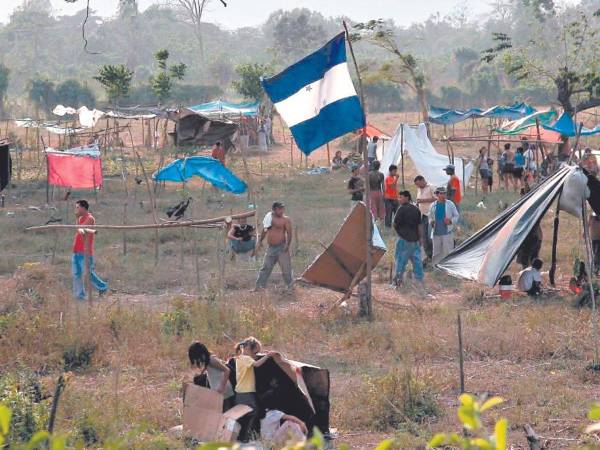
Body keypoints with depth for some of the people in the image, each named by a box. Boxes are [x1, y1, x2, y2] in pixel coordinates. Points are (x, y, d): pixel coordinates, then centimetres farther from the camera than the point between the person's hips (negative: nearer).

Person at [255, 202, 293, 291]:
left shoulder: (285, 219, -5)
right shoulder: (269, 218, 9)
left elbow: (289, 233, -9)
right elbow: (264, 230, 20)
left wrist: (287, 244, -21)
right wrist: (260, 241, 12)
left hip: (281, 247, -5)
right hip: (270, 247, 5)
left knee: (285, 268, -3)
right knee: (265, 268, 8)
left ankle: (289, 286, 9)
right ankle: (259, 286, 12)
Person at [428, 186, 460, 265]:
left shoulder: (450, 204, -1)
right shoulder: (433, 205, 7)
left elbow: (456, 216, 5)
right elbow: (430, 217, 19)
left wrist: (451, 221, -13)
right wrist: (431, 222, -2)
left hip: (447, 232, -3)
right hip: (436, 232, 3)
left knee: (448, 251, -6)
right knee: (436, 253, 9)